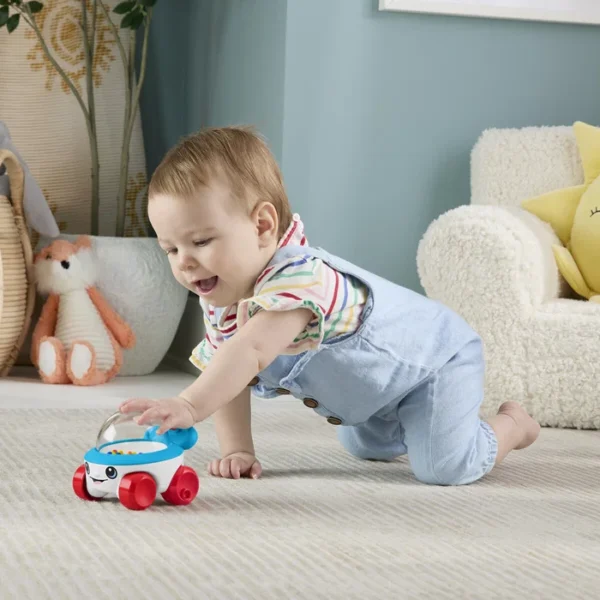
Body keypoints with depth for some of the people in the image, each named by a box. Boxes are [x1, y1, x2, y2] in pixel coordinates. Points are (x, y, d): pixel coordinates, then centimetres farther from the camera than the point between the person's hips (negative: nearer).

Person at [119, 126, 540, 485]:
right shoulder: (220, 300, -13)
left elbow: (249, 351, -59)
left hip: (435, 357, -9)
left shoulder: (297, 279, -43)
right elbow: (227, 374, -7)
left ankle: (511, 423, 8)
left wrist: (189, 406, -70)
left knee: (444, 467, -22)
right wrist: (237, 450, -20)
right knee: (367, 447, 29)